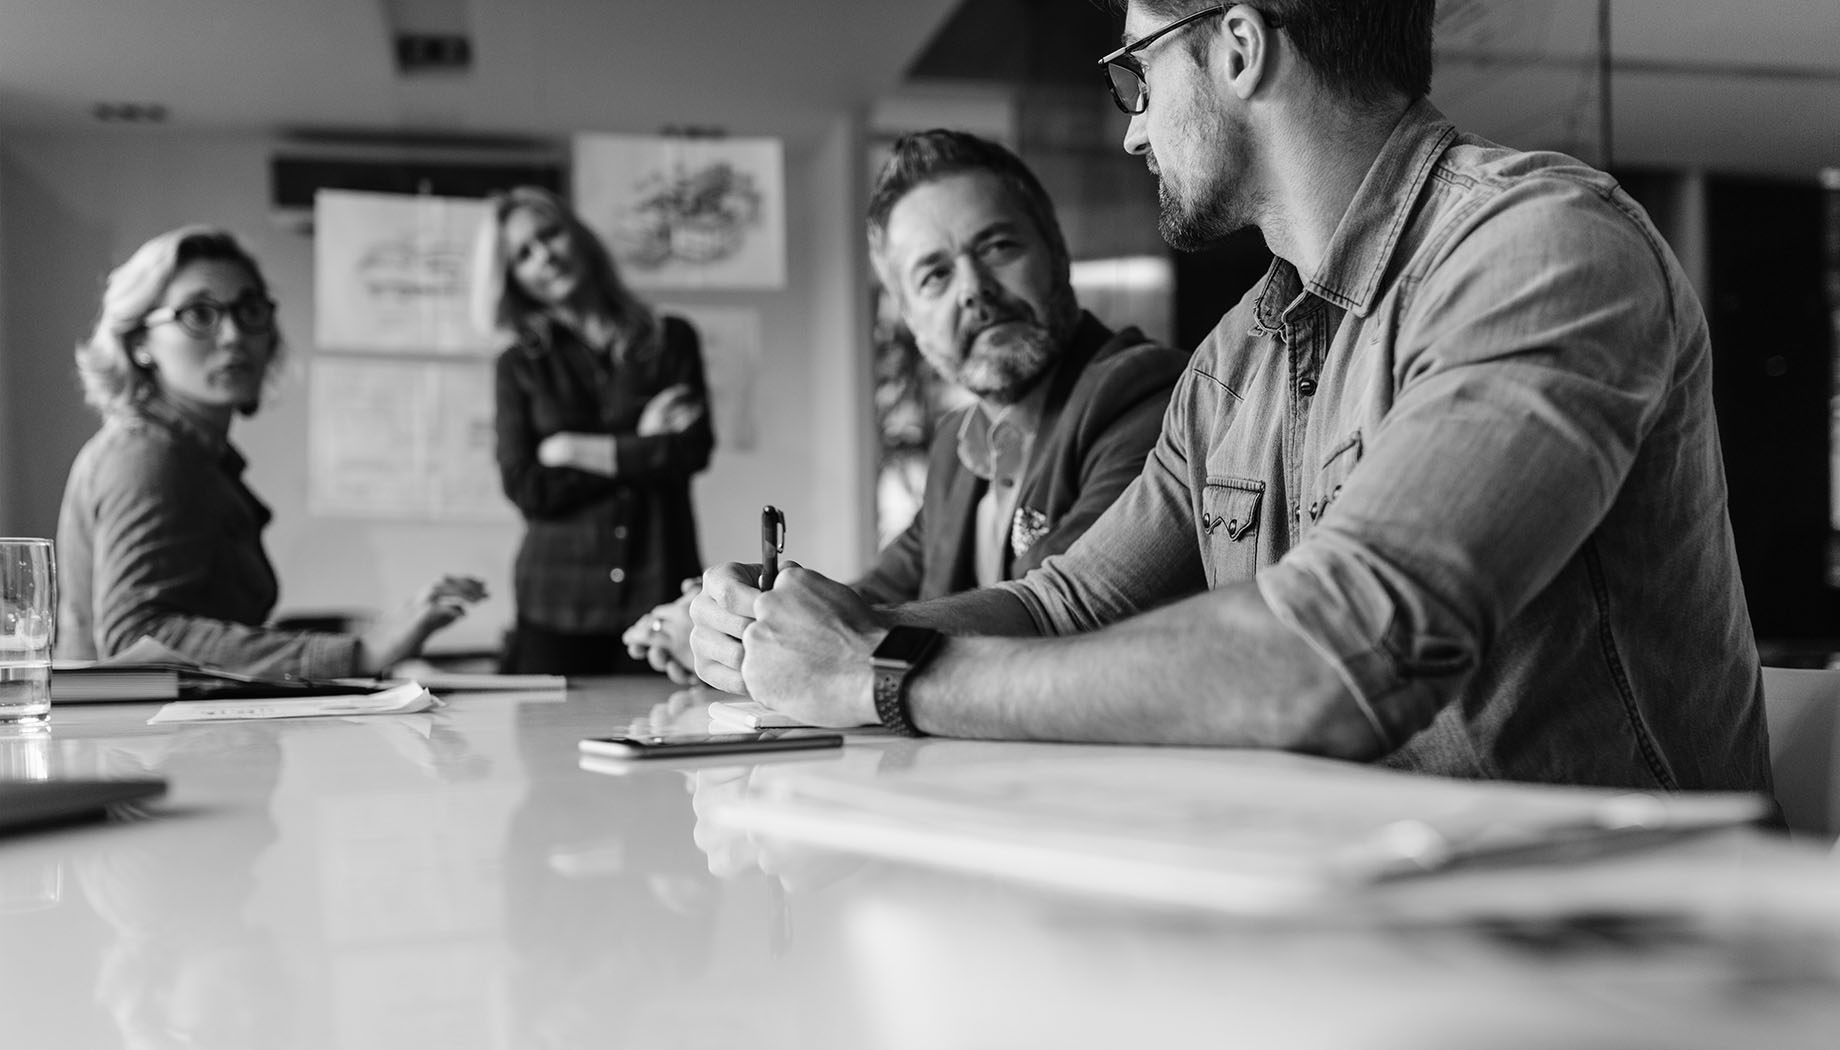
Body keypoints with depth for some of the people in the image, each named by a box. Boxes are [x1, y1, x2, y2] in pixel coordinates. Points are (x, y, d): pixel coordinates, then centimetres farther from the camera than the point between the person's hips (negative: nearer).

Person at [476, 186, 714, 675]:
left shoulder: (671, 339, 9)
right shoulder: (519, 367, 9)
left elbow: (693, 450, -4)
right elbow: (526, 490, -3)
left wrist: (579, 451, -3)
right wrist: (640, 451, -5)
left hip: (659, 596, 0)